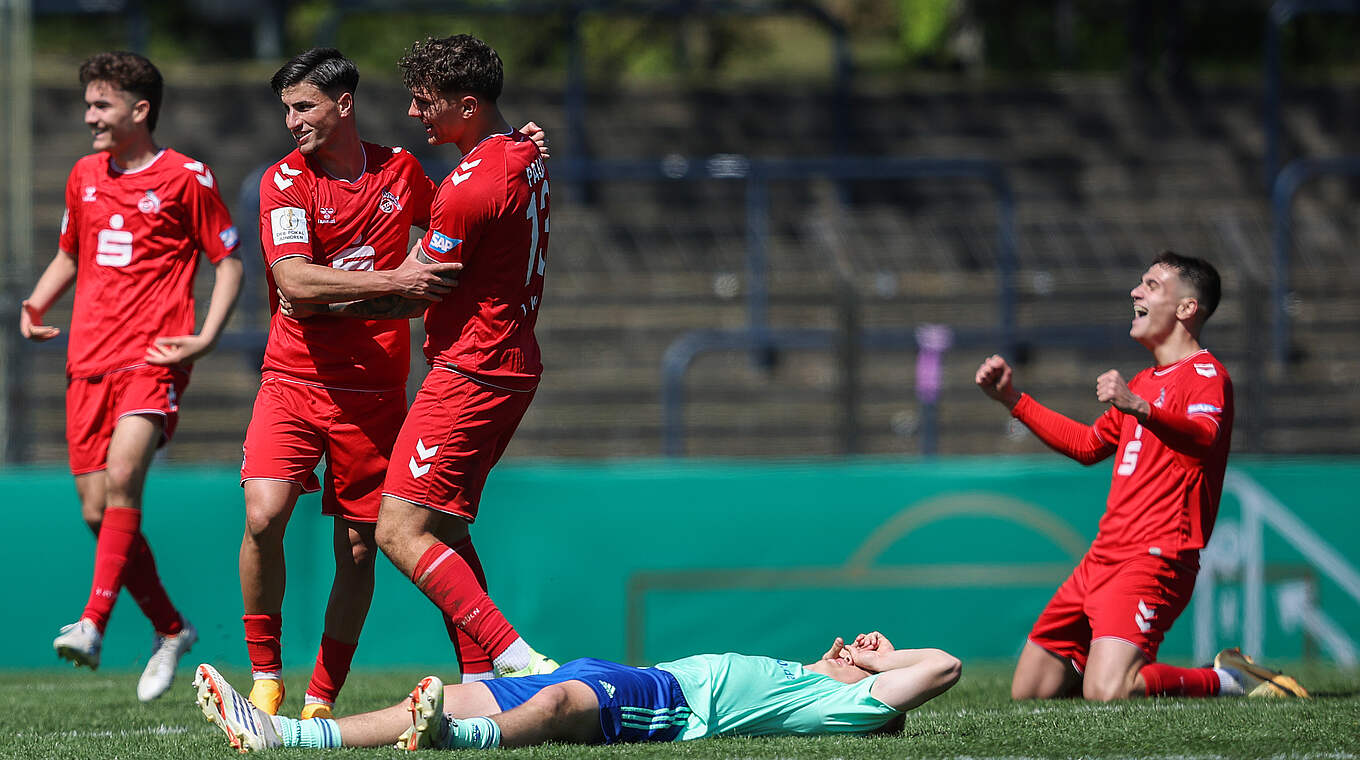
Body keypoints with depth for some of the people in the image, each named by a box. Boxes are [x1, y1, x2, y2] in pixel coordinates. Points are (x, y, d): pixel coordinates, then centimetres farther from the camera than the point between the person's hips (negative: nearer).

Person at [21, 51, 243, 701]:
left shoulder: (186, 179, -1)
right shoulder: (85, 177, 15)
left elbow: (228, 262, 3)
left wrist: (206, 338, -10)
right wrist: (36, 306, 9)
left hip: (153, 358, -6)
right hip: (88, 361, 6)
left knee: (122, 477, -26)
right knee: (98, 513, 2)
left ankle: (93, 623, -31)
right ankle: (170, 628, 18)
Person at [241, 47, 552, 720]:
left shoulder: (400, 169, 8)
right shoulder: (285, 181, -3)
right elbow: (295, 283, -18)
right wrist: (393, 281, -24)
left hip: (374, 390, 3)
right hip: (294, 379, -3)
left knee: (358, 549, 1)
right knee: (264, 516, -20)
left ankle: (322, 699, 12)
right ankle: (265, 677, -5)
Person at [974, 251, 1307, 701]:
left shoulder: (1205, 374, -7)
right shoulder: (1145, 382, 23)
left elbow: (1204, 439, -29)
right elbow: (1087, 445, 37)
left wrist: (1138, 408, -46)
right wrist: (1013, 400, 33)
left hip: (1155, 558, -9)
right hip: (1102, 558, 9)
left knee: (1106, 693, -28)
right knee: (1028, 691, 5)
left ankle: (1228, 681, -5)